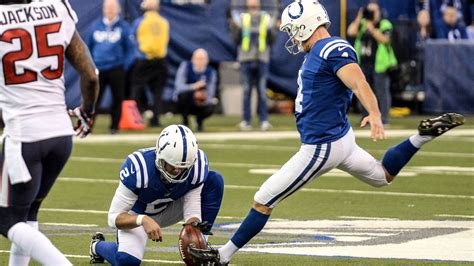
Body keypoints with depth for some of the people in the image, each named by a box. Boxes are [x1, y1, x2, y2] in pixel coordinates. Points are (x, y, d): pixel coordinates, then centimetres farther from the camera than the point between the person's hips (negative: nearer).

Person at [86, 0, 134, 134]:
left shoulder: (123, 27, 2)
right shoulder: (96, 26, 8)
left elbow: (129, 48, 4)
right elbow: (88, 46, 15)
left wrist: (125, 65, -5)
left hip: (116, 69, -1)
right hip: (98, 69, 1)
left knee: (117, 98, 3)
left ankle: (114, 127, 15)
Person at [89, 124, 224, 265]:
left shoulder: (197, 164, -27)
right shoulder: (138, 167, -36)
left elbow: (192, 211, -20)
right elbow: (115, 217, -31)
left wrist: (194, 226, -44)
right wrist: (143, 220, -50)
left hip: (168, 210, 3)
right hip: (137, 215, -3)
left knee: (214, 180, -16)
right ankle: (98, 246, 9)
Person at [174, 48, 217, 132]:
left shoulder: (211, 72, -8)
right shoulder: (185, 66, -14)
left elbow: (210, 94, -12)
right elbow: (179, 86, -26)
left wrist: (205, 100, -36)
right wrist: (193, 87, -45)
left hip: (201, 103, 1)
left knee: (210, 108, -32)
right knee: (187, 93, -36)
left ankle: (199, 120, 6)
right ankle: (185, 121, -10)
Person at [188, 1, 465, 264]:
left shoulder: (334, 50, -21)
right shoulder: (318, 52, 8)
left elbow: (359, 83, -36)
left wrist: (374, 115, -51)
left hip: (322, 147, -10)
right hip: (339, 137, 10)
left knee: (263, 202, -3)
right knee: (383, 176, 30)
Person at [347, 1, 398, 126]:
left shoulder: (385, 25, 0)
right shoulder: (362, 24, 13)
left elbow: (384, 39, -16)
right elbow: (351, 32, -2)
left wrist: (372, 29, -21)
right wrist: (359, 18, -6)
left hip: (379, 64, -5)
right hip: (363, 63, 5)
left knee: (381, 91, -7)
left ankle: (384, 118, -5)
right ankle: (366, 117, 19)